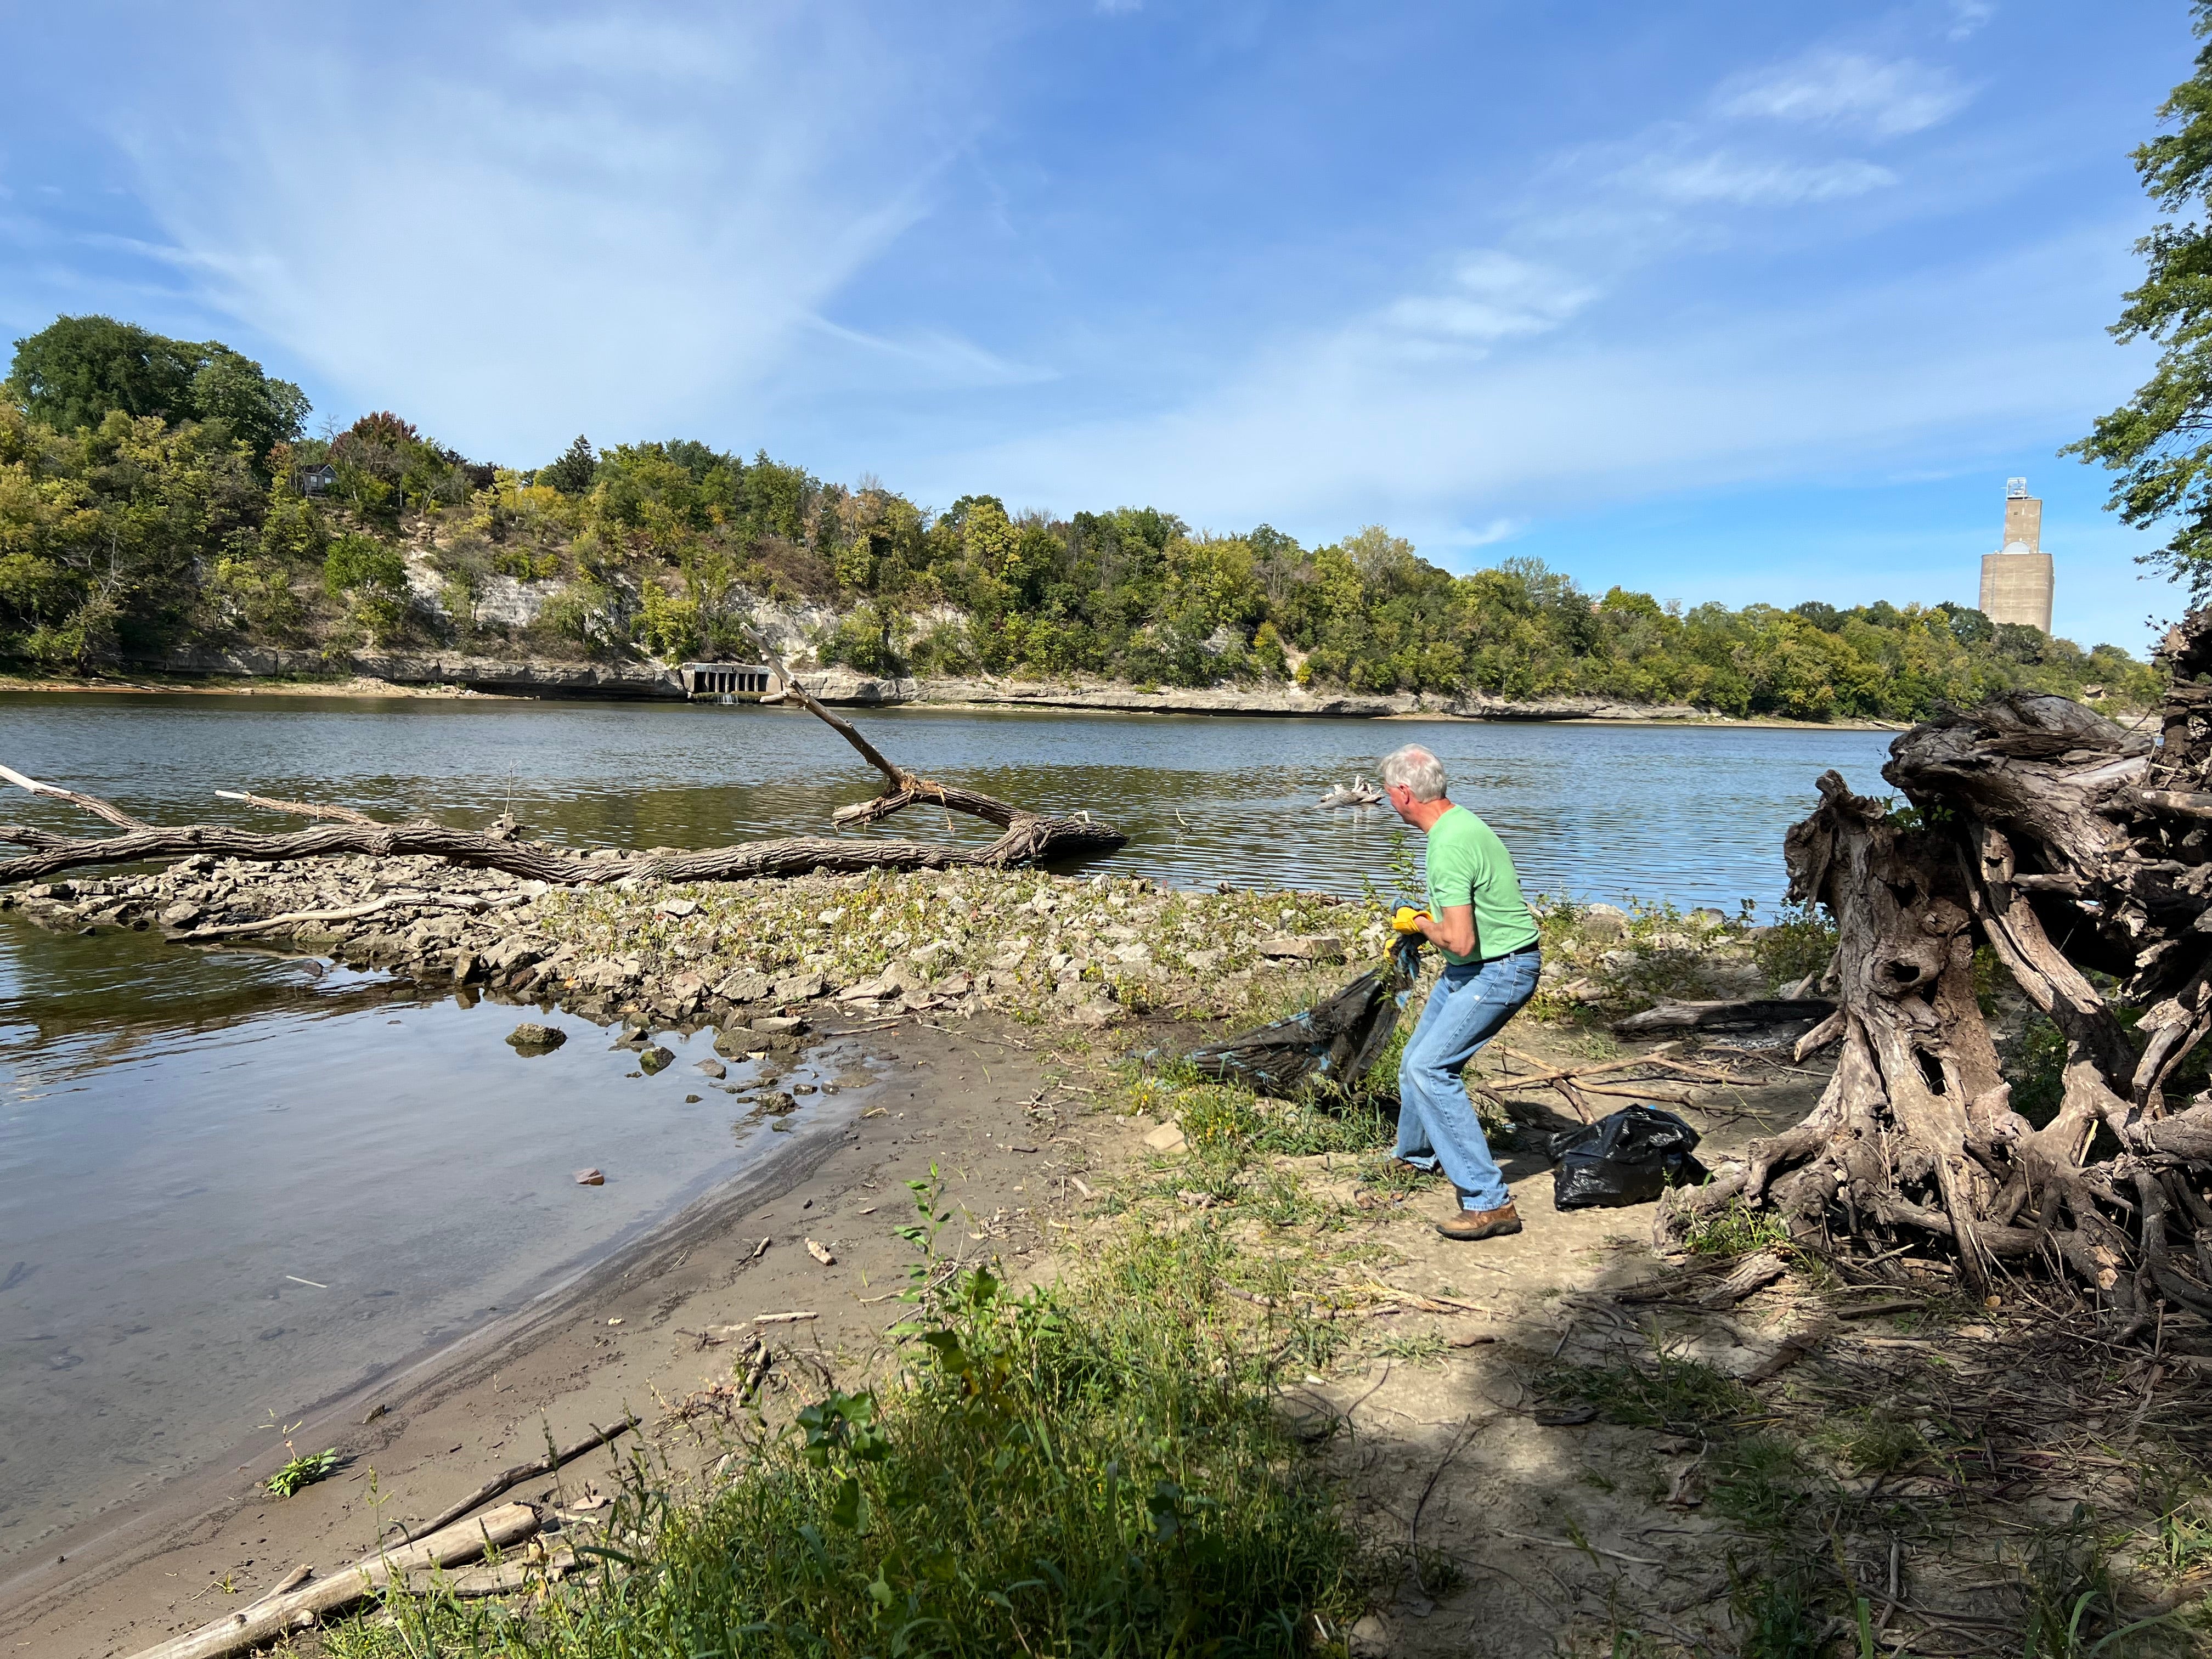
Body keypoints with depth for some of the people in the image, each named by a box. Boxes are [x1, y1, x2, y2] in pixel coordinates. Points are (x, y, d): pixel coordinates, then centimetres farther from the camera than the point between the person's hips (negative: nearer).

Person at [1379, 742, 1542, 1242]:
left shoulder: (1452, 845, -27)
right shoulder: (1458, 822, 6)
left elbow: (1459, 941, -31)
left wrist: (1420, 922, -11)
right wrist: (1411, 930, 27)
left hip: (1500, 971, -10)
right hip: (1471, 969, 10)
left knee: (1430, 1068, -19)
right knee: (1416, 1060, 21)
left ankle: (1490, 1203, -16)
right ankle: (1417, 1157, 46)